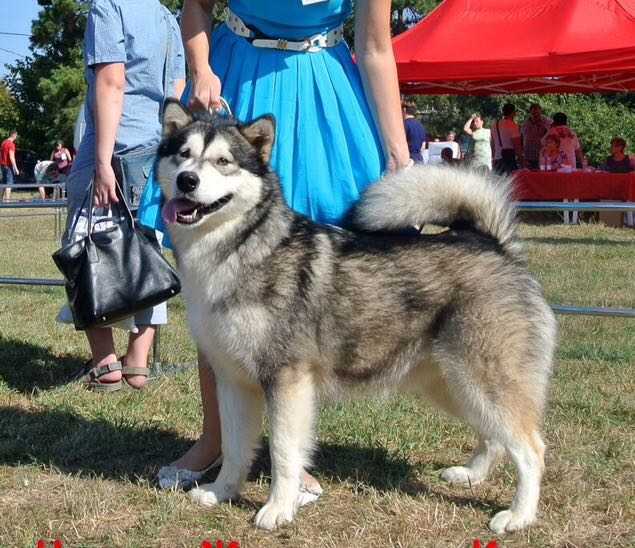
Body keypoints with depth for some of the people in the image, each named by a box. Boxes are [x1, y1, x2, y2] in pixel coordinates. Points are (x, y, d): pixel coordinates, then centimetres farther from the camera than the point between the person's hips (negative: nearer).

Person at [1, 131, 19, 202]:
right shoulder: (11, 144, -15)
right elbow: (11, 157, -21)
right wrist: (16, 168, -19)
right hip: (8, 166, -9)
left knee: (4, 183, 15)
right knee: (9, 183, -6)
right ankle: (7, 199, -9)